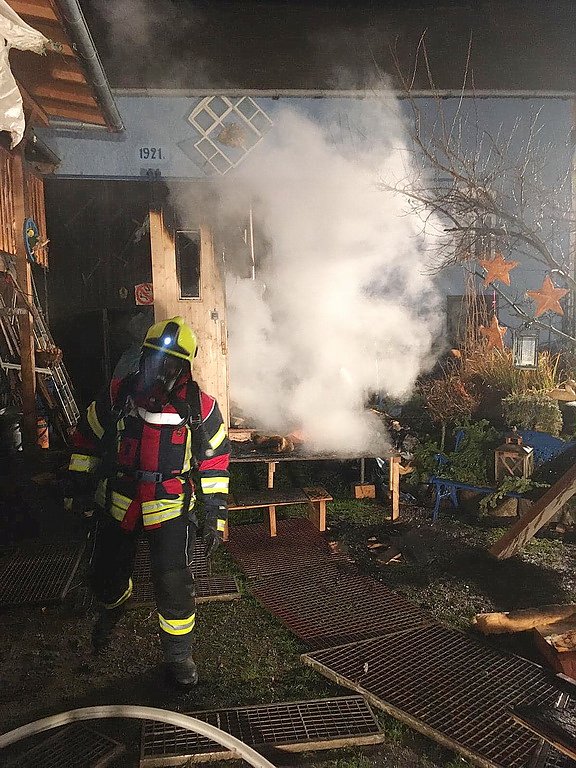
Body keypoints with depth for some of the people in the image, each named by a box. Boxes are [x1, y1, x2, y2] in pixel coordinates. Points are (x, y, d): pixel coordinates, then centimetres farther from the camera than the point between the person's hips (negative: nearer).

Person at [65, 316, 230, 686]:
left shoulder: (201, 407, -12)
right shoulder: (118, 395, -8)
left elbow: (215, 462, -5)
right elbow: (88, 437, 6)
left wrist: (216, 516, -6)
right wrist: (76, 485, 8)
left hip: (171, 507, -2)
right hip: (117, 503, 3)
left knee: (174, 583, -7)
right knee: (107, 574, 18)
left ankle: (179, 653, 20)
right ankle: (111, 612, 56)